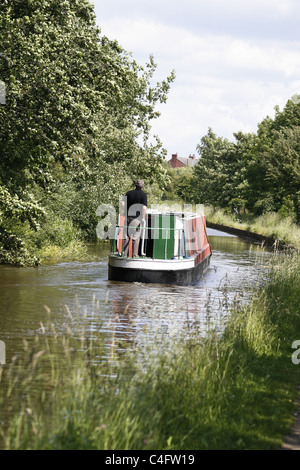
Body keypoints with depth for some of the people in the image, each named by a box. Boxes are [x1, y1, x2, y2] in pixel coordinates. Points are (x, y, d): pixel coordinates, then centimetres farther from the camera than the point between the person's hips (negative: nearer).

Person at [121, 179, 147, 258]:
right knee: (136, 236, 3)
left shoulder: (129, 193, 7)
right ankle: (135, 254, 1)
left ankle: (125, 253, 7)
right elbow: (144, 207, -14)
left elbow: (123, 203, -2)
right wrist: (143, 218, -9)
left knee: (127, 236, 9)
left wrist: (127, 210, 11)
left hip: (128, 216, 4)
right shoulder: (143, 194, -6)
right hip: (137, 217, -4)